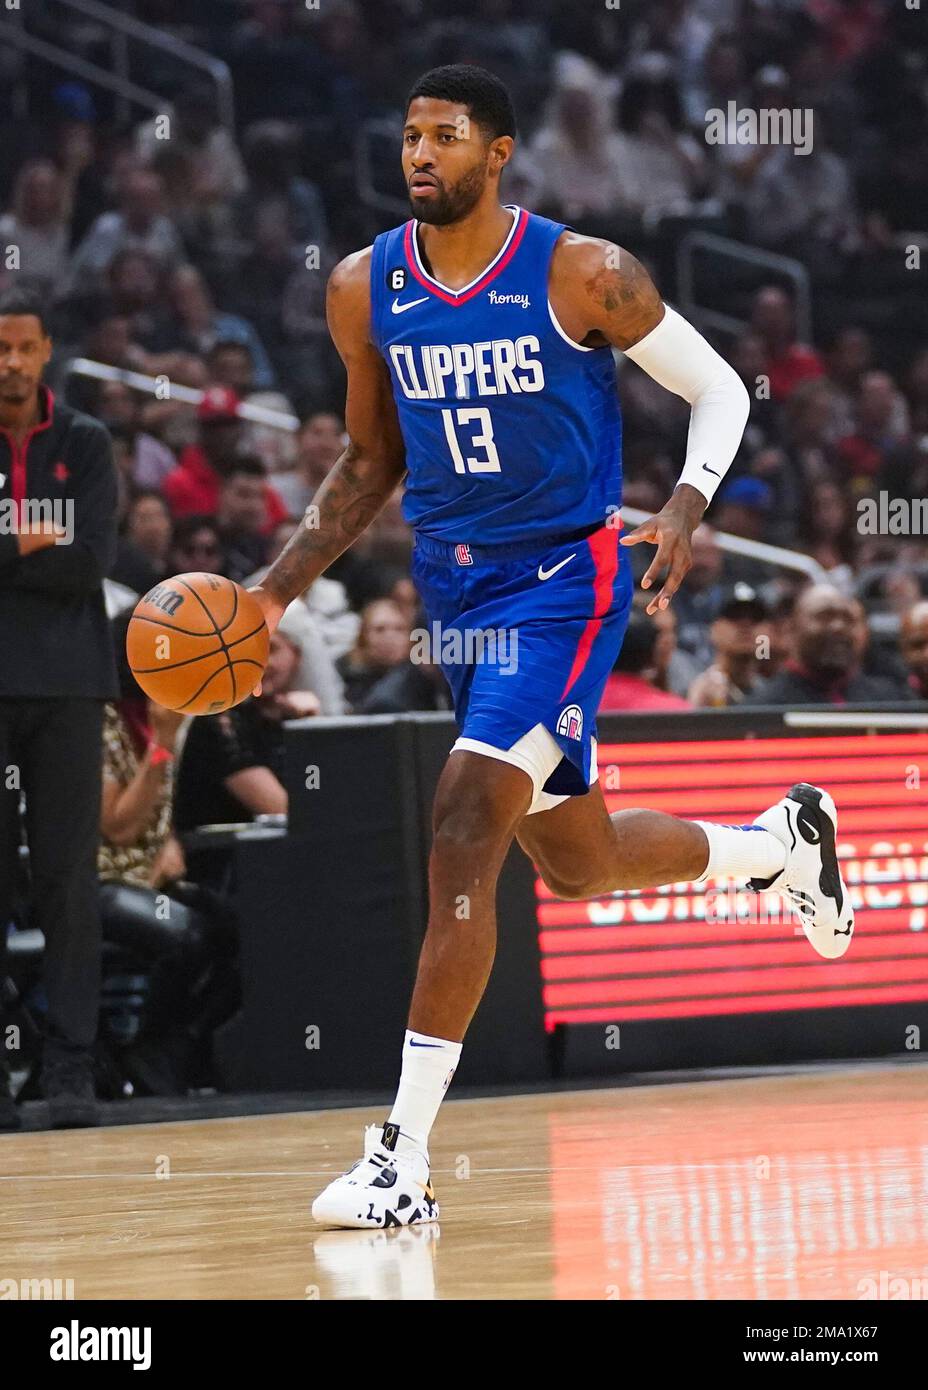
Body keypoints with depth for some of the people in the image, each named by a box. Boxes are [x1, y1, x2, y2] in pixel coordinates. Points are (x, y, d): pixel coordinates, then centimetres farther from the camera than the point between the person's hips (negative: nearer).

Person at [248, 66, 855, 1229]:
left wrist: (686, 508, -21)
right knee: (578, 864, 18)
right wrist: (283, 585, 0)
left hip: (565, 577, -6)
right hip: (456, 586, 6)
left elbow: (720, 390, -3)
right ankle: (785, 841, 51)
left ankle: (404, 1159, -20)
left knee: (463, 830, -21)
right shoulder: (366, 289, 0)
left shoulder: (584, 276, -14)